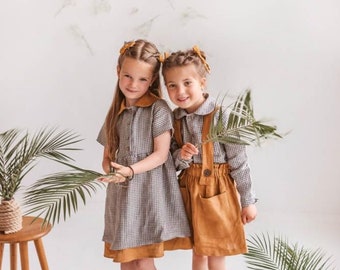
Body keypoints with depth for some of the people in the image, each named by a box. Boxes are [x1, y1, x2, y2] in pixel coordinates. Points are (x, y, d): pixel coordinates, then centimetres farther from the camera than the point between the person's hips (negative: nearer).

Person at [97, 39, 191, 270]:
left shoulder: (159, 108, -6)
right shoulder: (117, 112, 12)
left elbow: (161, 154, -12)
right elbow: (108, 154, 16)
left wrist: (131, 170, -24)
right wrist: (109, 168, -6)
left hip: (150, 192, -5)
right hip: (122, 193, 6)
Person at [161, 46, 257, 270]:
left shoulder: (220, 116, -17)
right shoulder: (175, 118, 0)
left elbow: (239, 161, -13)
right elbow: (173, 161, 5)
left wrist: (248, 201, -9)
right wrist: (181, 157, -18)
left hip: (217, 191, -5)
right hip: (189, 191, 5)